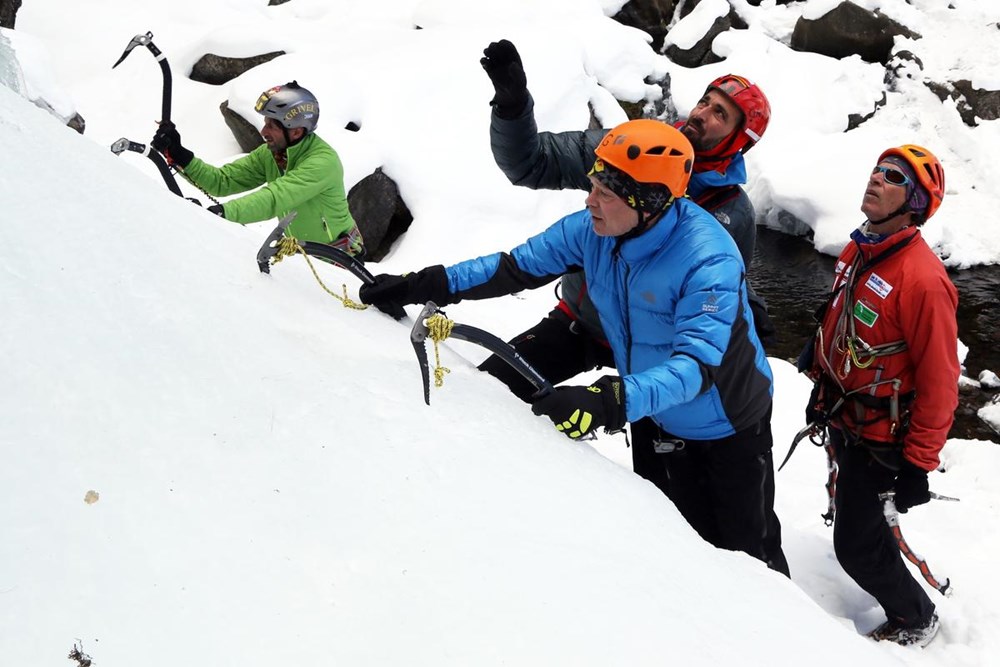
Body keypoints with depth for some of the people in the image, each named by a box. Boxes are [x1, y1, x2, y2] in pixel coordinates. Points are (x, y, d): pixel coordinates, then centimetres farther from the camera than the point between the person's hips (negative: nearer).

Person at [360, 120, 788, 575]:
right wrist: (424, 286, -16)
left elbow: (697, 365, -44)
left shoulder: (709, 260, -36)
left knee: (747, 551, 9)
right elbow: (518, 266, -7)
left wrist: (610, 402, -59)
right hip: (653, 417, 6)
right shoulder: (592, 229, -17)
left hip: (727, 427, -5)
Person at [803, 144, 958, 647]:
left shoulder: (923, 280, -27)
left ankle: (914, 620, 28)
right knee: (857, 515, 26)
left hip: (881, 438, -8)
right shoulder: (859, 251, -1)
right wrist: (821, 387, 22)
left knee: (856, 547, 2)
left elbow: (939, 383, -22)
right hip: (843, 419, 8)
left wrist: (918, 465, -18)